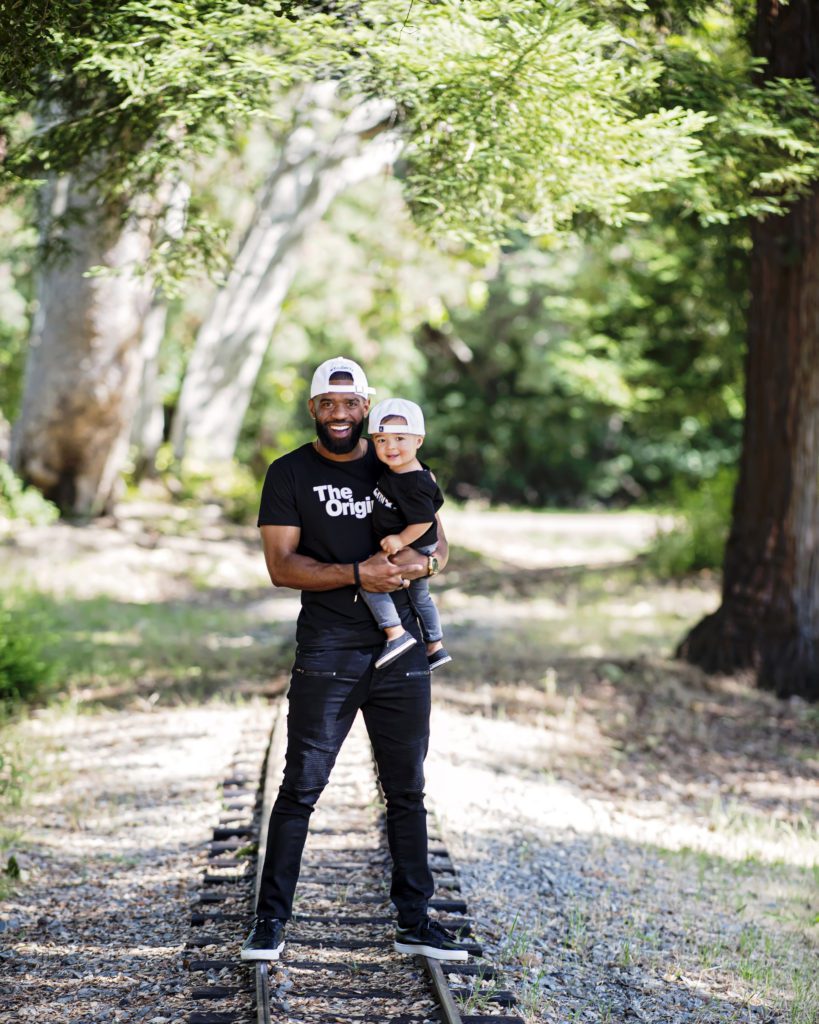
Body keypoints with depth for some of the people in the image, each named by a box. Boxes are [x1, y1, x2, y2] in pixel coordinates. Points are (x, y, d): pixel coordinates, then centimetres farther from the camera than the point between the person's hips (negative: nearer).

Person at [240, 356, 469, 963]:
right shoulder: (290, 474, 1)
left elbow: (438, 544, 13)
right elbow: (281, 565, -7)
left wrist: (423, 563, -12)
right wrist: (358, 575, -20)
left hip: (402, 650, 4)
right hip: (327, 654, -3)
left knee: (407, 790, 9)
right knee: (301, 787, -5)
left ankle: (415, 920, 17)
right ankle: (271, 920, 3)